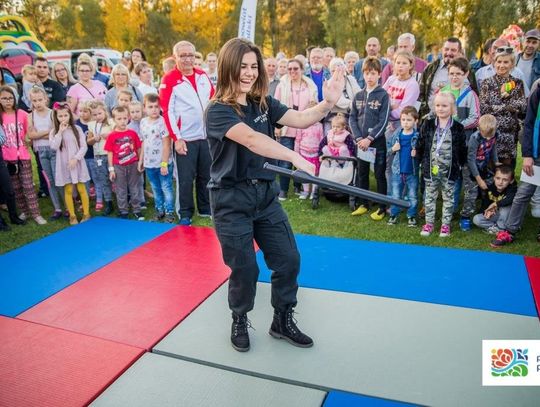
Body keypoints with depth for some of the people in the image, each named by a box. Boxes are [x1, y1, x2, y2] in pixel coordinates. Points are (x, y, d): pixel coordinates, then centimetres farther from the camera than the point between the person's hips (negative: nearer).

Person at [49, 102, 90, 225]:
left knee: (81, 189, 3)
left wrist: (76, 158, -14)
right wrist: (60, 131, -15)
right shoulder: (54, 131, 2)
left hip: (77, 163, -1)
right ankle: (72, 216, 13)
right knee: (68, 190, 5)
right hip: (64, 165, 1)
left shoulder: (77, 129, 0)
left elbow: (84, 146, -3)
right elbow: (54, 147, -13)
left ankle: (86, 214, 13)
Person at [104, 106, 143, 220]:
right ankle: (123, 211, 21)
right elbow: (110, 153, -3)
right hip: (119, 167, -1)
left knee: (135, 188, 10)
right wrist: (111, 169, -4)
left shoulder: (132, 133, -3)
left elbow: (138, 149, 4)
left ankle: (137, 210, 21)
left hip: (133, 165, 1)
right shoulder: (112, 136, -7)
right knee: (121, 190, 9)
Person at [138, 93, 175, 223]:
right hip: (149, 163, 6)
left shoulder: (162, 122, -14)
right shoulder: (143, 122, 6)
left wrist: (164, 163, -16)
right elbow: (144, 142, 14)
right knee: (156, 189, 17)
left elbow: (166, 144, -14)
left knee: (166, 188, 4)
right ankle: (159, 210, 30)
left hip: (163, 163, -6)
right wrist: (141, 160, 15)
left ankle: (169, 212, 15)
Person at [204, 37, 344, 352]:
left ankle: (283, 320, 30)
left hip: (265, 193, 6)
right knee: (244, 268, 4)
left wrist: (328, 103, -21)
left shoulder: (263, 103, 5)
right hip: (231, 200, -6)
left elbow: (300, 119, -4)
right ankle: (240, 322, 33)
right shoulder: (218, 110, -14)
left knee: (288, 259, 7)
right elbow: (251, 139, -30)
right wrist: (294, 157, -41)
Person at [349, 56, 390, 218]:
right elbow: (352, 118, 5)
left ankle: (382, 207, 11)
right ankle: (363, 204, 24)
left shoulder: (383, 95, -4)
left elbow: (383, 121, -10)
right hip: (361, 141, 4)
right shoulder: (358, 95, 8)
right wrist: (358, 138, -7)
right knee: (362, 173, 12)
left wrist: (369, 138, -16)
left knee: (380, 175, 2)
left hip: (378, 141, -4)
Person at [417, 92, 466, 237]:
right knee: (430, 197, 11)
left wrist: (460, 164, 2)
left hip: (449, 170, -1)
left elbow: (462, 149, 2)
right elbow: (420, 145, 3)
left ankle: (446, 224, 21)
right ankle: (429, 223, 22)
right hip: (431, 169, 1)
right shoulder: (427, 124, -1)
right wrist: (421, 161, 3)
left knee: (448, 197, 10)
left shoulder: (458, 127, -3)